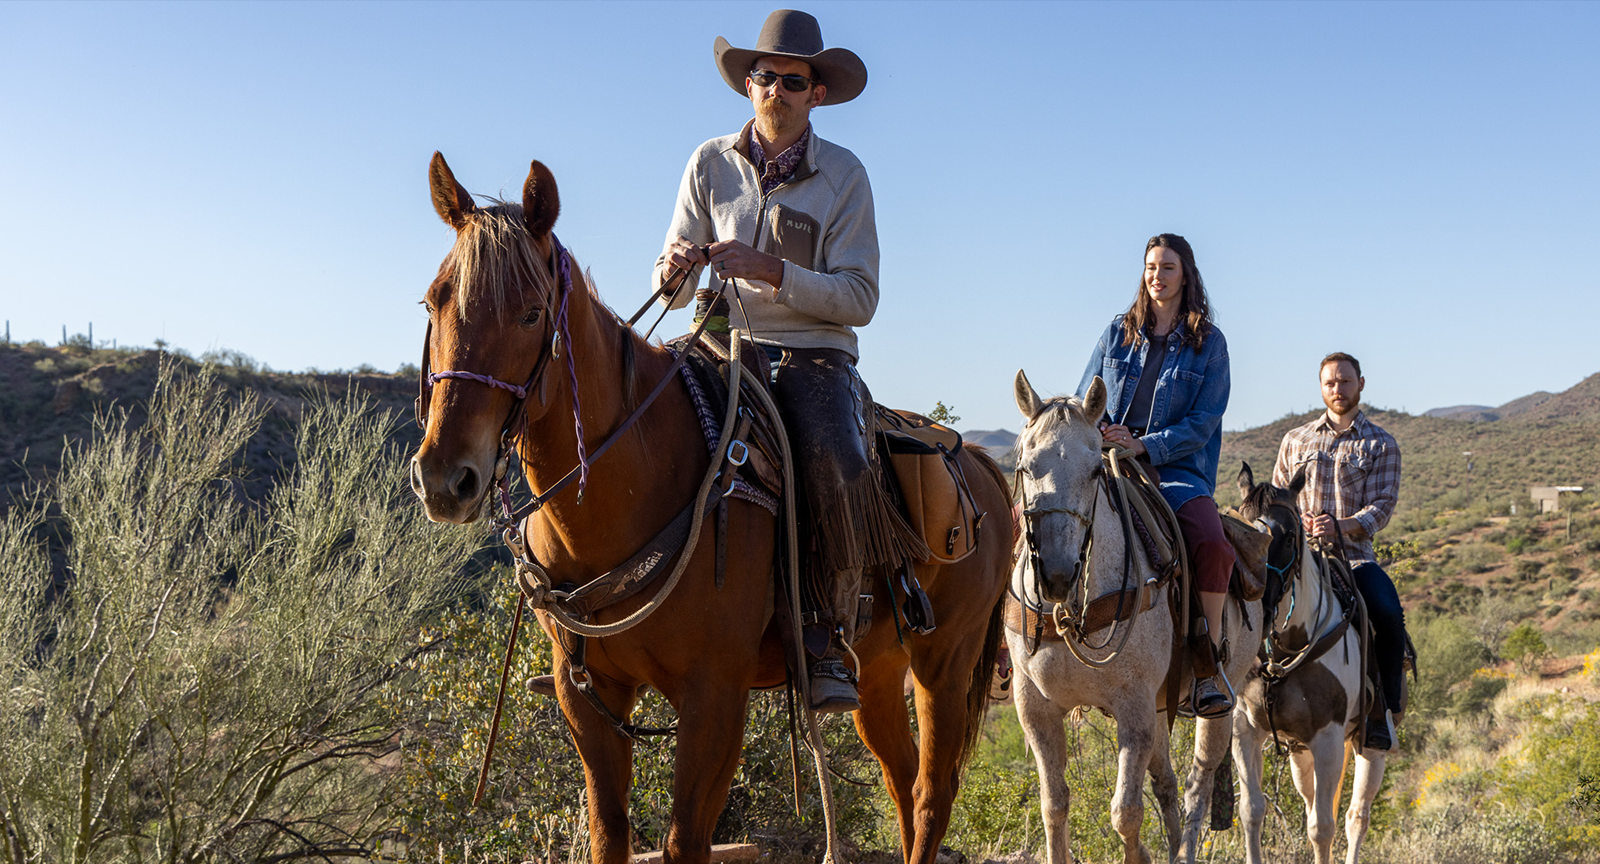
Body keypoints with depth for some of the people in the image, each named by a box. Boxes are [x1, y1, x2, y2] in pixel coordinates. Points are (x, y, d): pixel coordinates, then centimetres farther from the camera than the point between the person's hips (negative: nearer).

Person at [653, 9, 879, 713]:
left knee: (840, 468, -32)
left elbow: (860, 299, -6)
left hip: (815, 358, -2)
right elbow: (670, 292, 9)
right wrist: (677, 266, -16)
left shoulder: (843, 175, 2)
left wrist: (770, 270, -19)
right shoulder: (710, 162, 8)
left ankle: (826, 638, -17)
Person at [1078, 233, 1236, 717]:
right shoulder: (1118, 333, 15)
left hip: (1174, 469, -2)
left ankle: (1207, 660, -12)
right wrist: (1101, 433, -6)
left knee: (1213, 546, -31)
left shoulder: (1209, 344, 7)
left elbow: (1202, 423, -2)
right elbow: (1085, 400, 16)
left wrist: (1144, 446, -16)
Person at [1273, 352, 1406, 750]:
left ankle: (1384, 708, -10)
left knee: (1389, 615, -27)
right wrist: (1296, 520, -8)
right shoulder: (1295, 440, 17)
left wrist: (1340, 527, -20)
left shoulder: (1381, 445, 9)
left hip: (1354, 554, -2)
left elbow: (1382, 507, -2)